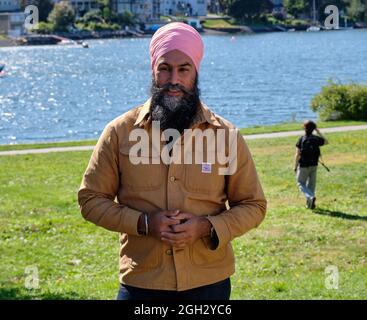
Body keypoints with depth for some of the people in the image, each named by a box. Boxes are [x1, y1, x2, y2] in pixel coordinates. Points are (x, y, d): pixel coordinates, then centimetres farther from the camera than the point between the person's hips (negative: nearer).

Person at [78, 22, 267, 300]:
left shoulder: (226, 135, 0)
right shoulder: (120, 132, -1)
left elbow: (253, 206, 6)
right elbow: (90, 198, 3)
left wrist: (207, 227, -13)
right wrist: (143, 223, -13)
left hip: (210, 285, 1)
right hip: (140, 285, 0)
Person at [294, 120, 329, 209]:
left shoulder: (301, 140, -13)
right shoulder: (316, 139, -3)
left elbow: (297, 154, -13)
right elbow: (326, 142, 17)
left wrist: (295, 166, -4)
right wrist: (319, 132, 15)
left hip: (303, 166, -4)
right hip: (314, 165, 4)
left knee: (301, 184, 6)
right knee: (311, 184, 15)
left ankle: (311, 197, -18)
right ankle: (309, 204, 18)